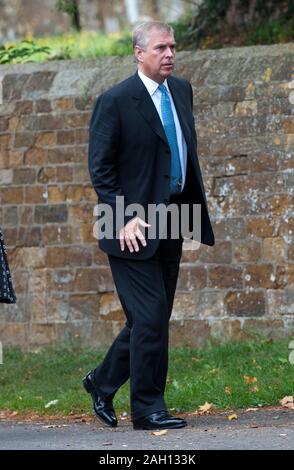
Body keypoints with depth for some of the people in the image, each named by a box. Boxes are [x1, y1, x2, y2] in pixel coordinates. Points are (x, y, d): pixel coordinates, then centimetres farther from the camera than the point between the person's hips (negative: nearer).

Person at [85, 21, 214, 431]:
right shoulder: (115, 101, -11)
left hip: (171, 225, 7)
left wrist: (196, 204, 14)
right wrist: (123, 219, -17)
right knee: (150, 317, -8)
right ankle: (148, 408, 1)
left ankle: (103, 382, 29)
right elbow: (100, 169, -10)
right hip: (134, 227, -7)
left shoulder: (181, 90, 10)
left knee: (153, 317, 12)